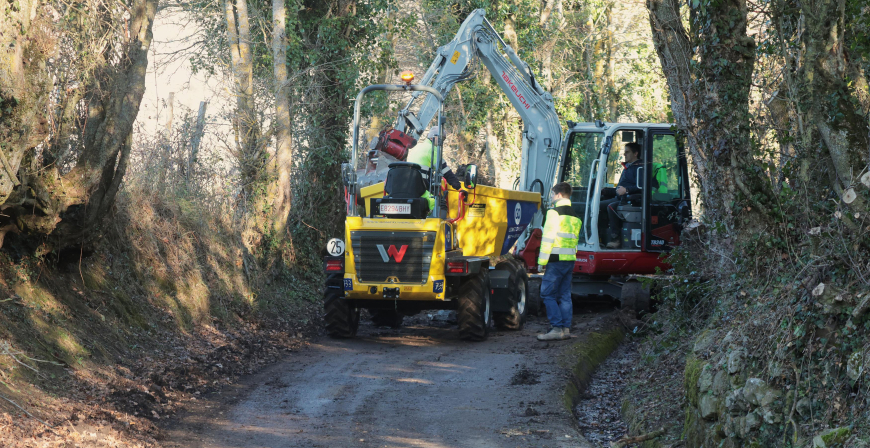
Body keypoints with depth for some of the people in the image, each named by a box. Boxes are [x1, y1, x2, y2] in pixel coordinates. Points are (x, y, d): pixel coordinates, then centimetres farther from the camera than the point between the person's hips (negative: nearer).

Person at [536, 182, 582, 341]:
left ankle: (557, 328, -13)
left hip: (556, 260, -8)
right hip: (570, 260, 8)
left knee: (548, 294, -6)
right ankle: (566, 328, 9)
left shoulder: (554, 213, -9)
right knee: (565, 295, 11)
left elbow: (548, 237, -13)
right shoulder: (575, 215, 17)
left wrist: (542, 260, -11)